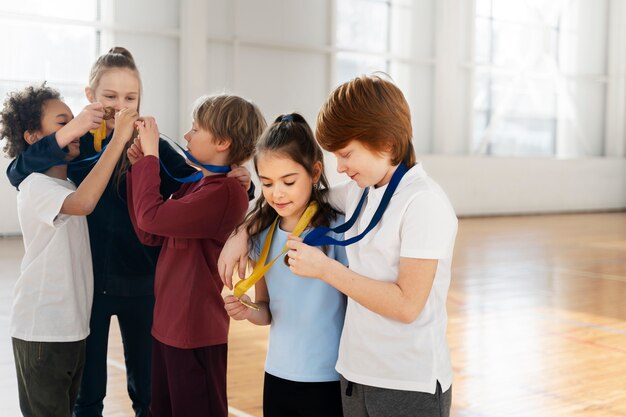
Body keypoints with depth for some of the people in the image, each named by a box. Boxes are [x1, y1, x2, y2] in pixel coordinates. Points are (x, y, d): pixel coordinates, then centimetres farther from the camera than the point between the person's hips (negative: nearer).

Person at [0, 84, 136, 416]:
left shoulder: (67, 184, 13)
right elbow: (83, 203, -37)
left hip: (72, 324, 9)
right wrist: (118, 138, -34)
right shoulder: (36, 186, -18)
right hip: (41, 330, -9)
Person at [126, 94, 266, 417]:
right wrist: (141, 167, 2)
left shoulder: (227, 192, -21)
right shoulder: (195, 185, 7)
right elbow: (149, 234, 7)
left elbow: (151, 217, -25)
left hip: (195, 329, -9)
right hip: (169, 321, 9)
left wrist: (150, 154, -14)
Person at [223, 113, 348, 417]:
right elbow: (268, 310, 10)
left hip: (329, 380, -5)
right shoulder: (263, 233, 2)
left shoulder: (337, 228, -15)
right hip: (277, 375, 5)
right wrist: (247, 310, -9)